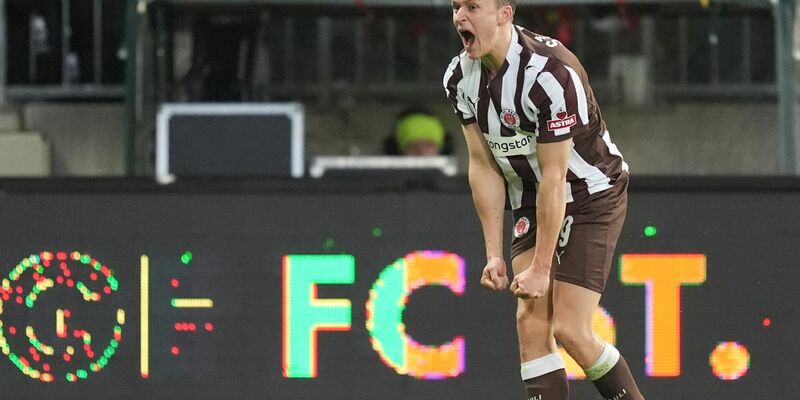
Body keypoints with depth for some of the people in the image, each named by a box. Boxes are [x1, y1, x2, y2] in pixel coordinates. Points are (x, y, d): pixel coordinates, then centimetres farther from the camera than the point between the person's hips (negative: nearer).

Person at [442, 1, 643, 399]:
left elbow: (554, 177, -25)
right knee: (531, 323, -9)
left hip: (592, 195, -6)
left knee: (570, 330, -13)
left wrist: (541, 268, -21)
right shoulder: (459, 78, -6)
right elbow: (483, 166, 0)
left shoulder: (551, 73, -28)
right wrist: (494, 253, -4)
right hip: (531, 201, 6)